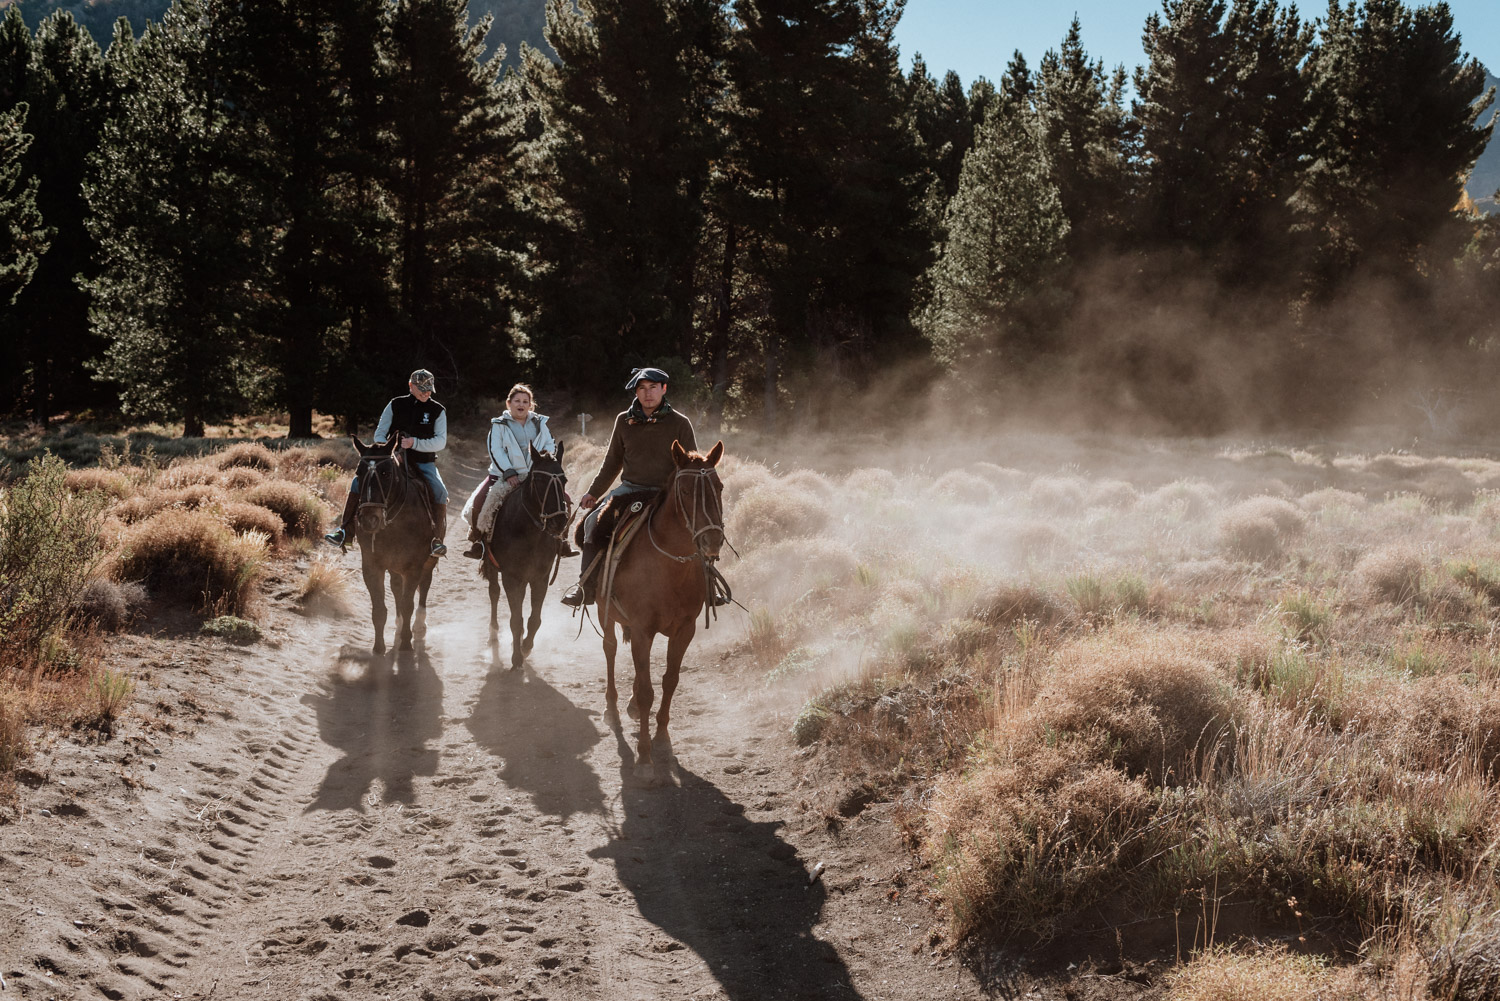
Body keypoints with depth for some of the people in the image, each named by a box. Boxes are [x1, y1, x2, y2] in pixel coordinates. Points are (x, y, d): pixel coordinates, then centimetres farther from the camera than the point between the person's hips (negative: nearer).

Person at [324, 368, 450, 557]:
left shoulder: (438, 411, 3)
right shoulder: (395, 405, 7)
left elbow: (440, 441, -7)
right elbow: (380, 433, 9)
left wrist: (415, 443, -22)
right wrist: (382, 446, -14)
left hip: (423, 463, -2)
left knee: (439, 491, -31)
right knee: (358, 482, -16)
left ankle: (437, 539, -28)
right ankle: (344, 530, -12)